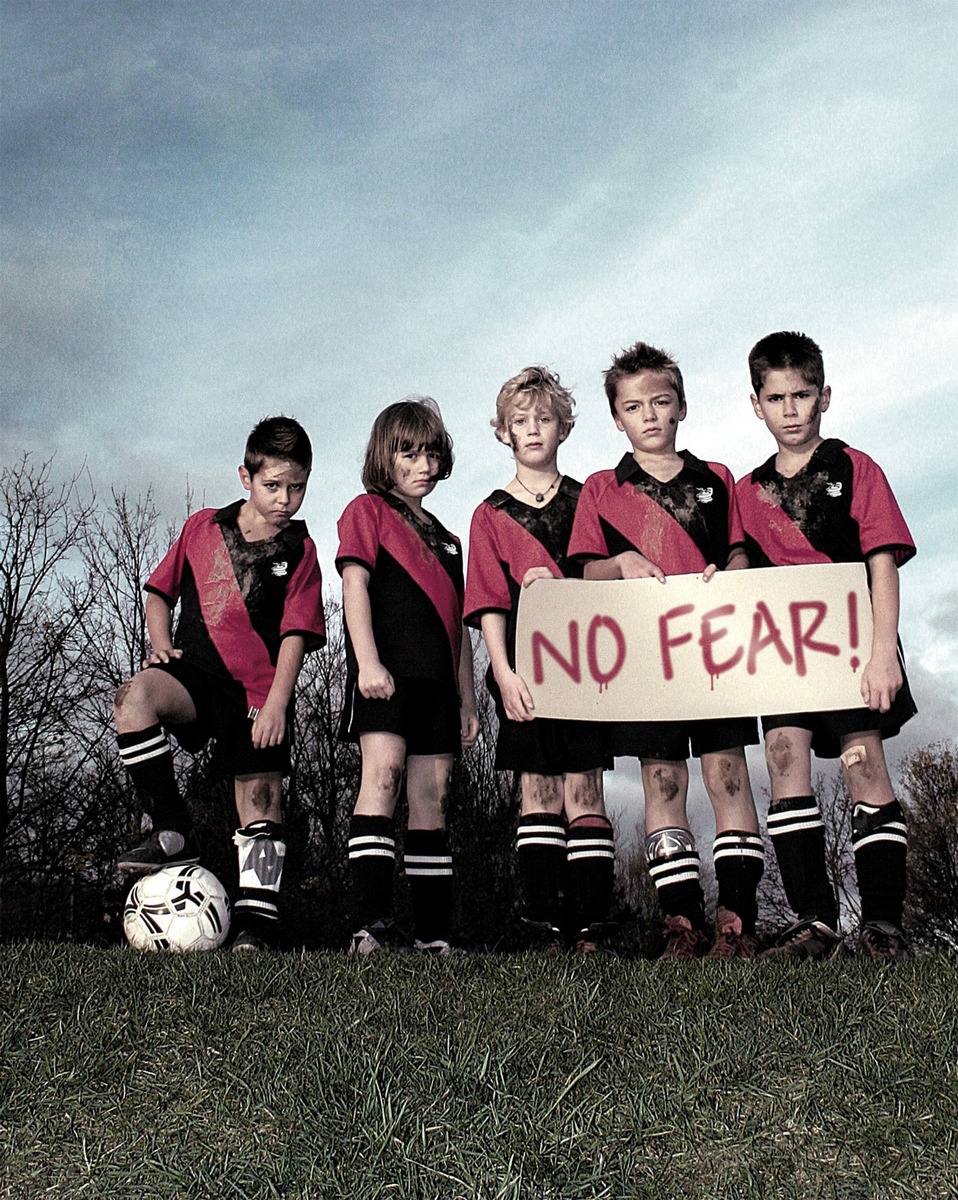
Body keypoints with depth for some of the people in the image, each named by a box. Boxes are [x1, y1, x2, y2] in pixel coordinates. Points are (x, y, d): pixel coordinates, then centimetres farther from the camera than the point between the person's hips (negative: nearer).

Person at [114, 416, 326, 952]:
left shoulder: (300, 551, 6)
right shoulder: (203, 527, 12)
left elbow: (296, 634, -2)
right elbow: (161, 591, 20)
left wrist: (276, 702, -14)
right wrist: (161, 643, 0)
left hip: (259, 691, -1)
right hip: (195, 672, 1)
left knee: (261, 801, -2)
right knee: (135, 697, -31)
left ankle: (256, 919, 10)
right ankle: (173, 832, -21)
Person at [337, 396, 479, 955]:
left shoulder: (446, 538, 27)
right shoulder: (368, 510, 9)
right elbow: (355, 584, -5)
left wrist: (468, 699, 19)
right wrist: (368, 661, -19)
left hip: (436, 679, 6)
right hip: (386, 673, -6)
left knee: (431, 795, 3)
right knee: (384, 773, -20)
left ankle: (435, 933, 5)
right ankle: (373, 924, -25)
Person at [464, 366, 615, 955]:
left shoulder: (587, 501, 12)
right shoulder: (492, 514, 11)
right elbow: (490, 603, 3)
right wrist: (504, 672, -9)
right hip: (526, 667, 1)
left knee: (583, 790, -3)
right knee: (539, 790, 1)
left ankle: (592, 927, -2)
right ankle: (544, 927, 4)